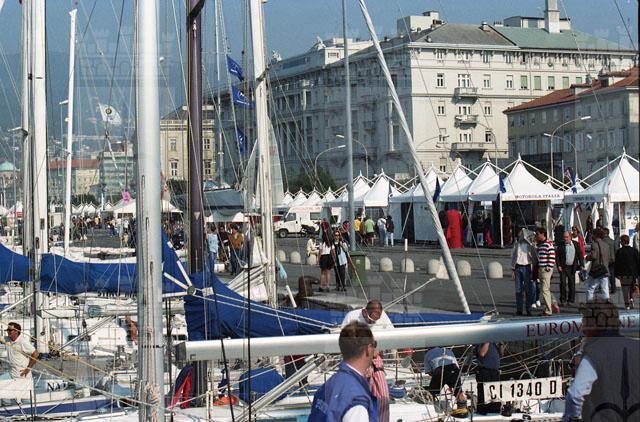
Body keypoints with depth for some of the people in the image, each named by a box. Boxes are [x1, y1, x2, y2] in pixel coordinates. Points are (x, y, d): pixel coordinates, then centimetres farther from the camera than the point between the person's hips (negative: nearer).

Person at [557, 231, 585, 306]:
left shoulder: (576, 244, 5)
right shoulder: (561, 245, 1)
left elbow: (580, 255, 7)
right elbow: (558, 256, 2)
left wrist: (581, 265, -1)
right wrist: (559, 265, -8)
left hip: (572, 267, 1)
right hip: (563, 267, -1)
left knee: (572, 284, 5)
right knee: (563, 283, -6)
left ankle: (571, 300, 14)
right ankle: (563, 300, 1)